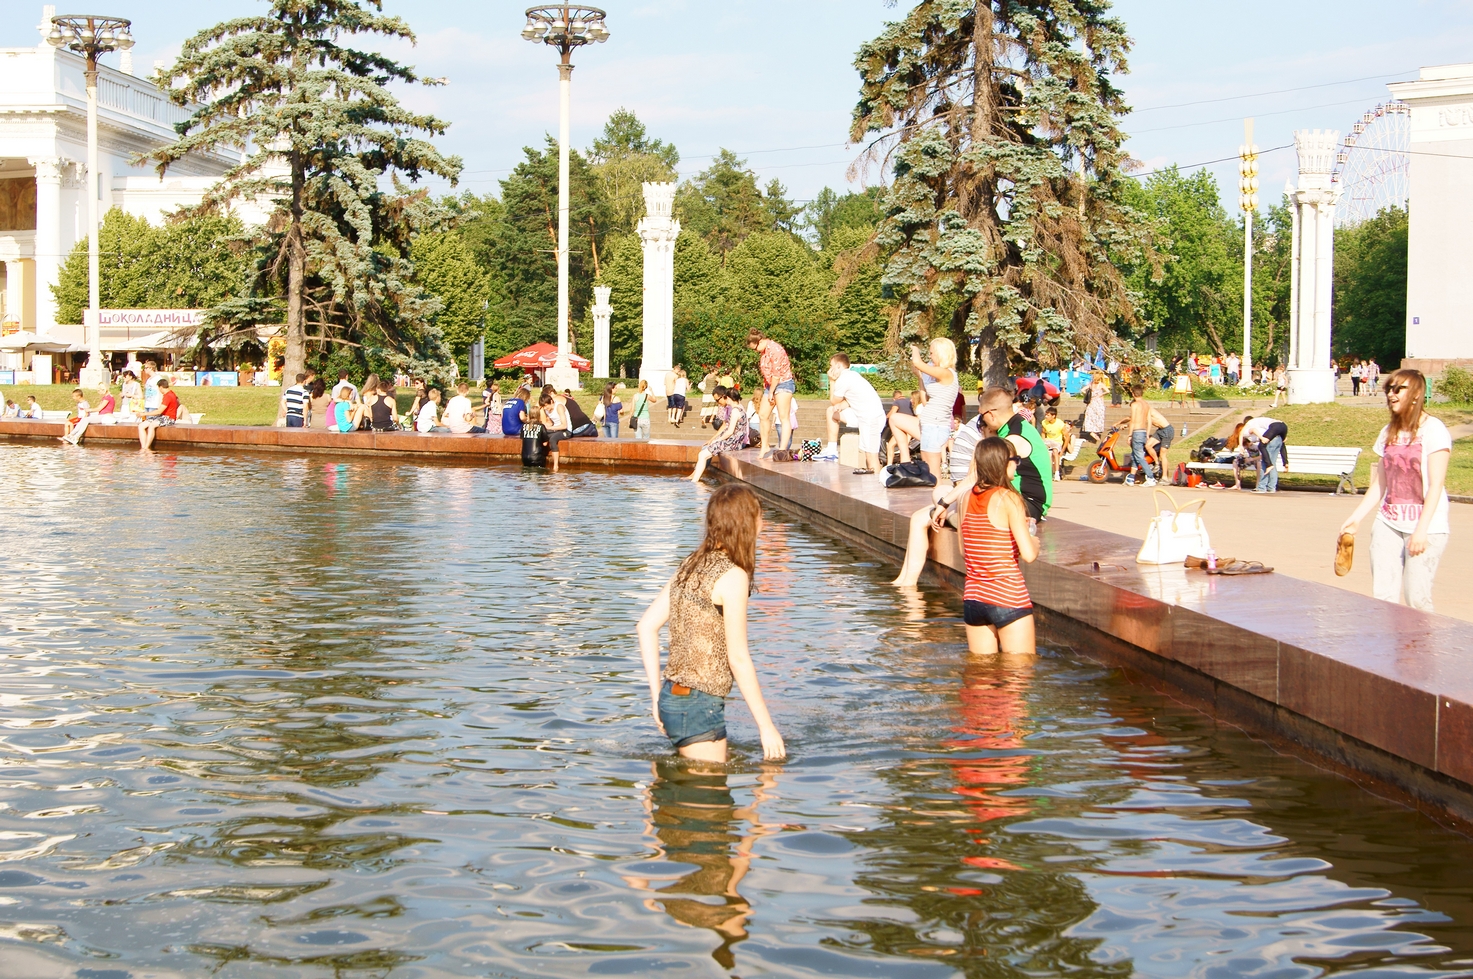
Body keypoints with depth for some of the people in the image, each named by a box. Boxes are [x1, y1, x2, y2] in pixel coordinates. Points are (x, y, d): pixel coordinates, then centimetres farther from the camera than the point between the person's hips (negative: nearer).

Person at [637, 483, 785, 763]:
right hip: (698, 706, -8)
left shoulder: (690, 566, 9)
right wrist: (766, 726, -12)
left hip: (671, 698, 8)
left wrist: (657, 696, 14)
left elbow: (647, 625, 10)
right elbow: (738, 658, -17)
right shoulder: (732, 576, -15)